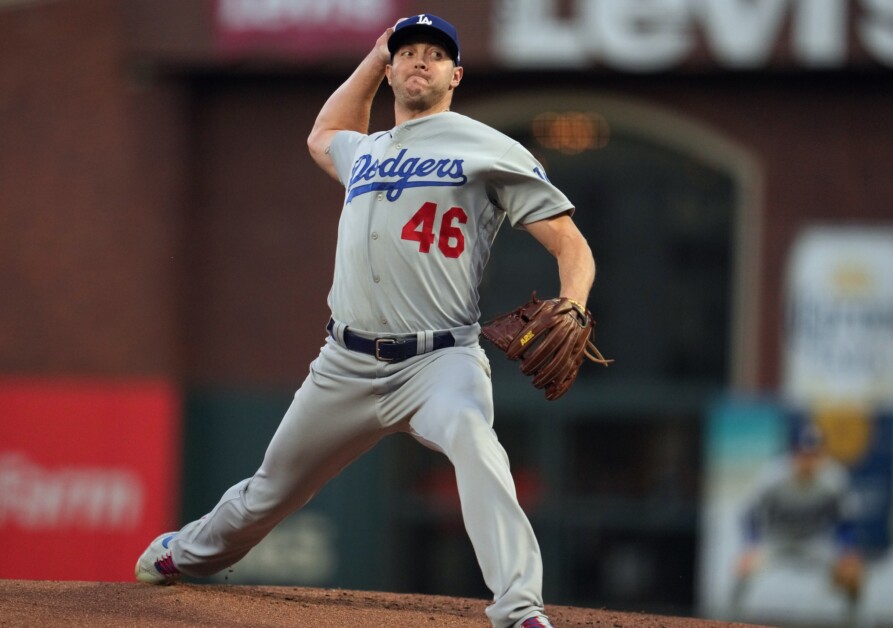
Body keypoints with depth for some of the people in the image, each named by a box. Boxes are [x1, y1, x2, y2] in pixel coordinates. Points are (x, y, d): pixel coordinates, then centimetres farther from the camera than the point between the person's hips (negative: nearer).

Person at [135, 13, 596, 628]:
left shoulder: (488, 149, 2)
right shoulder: (364, 151, 22)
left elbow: (571, 245, -3)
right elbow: (323, 136, 48)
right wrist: (375, 57, 39)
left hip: (439, 360, -6)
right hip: (347, 366, 6)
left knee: (467, 432, -38)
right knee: (272, 489, 17)